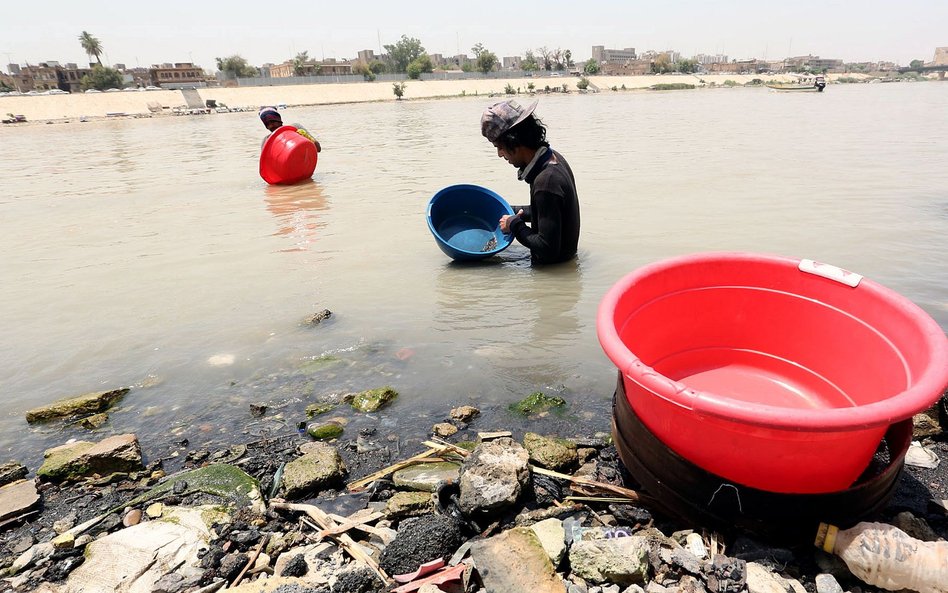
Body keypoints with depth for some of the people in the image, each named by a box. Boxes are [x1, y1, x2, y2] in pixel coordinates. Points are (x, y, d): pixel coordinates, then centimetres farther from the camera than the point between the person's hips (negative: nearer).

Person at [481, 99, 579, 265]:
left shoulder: (546, 182, -28)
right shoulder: (553, 157, 3)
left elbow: (548, 248, -28)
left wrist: (514, 225, -14)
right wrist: (509, 211, 24)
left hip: (553, 270, -9)